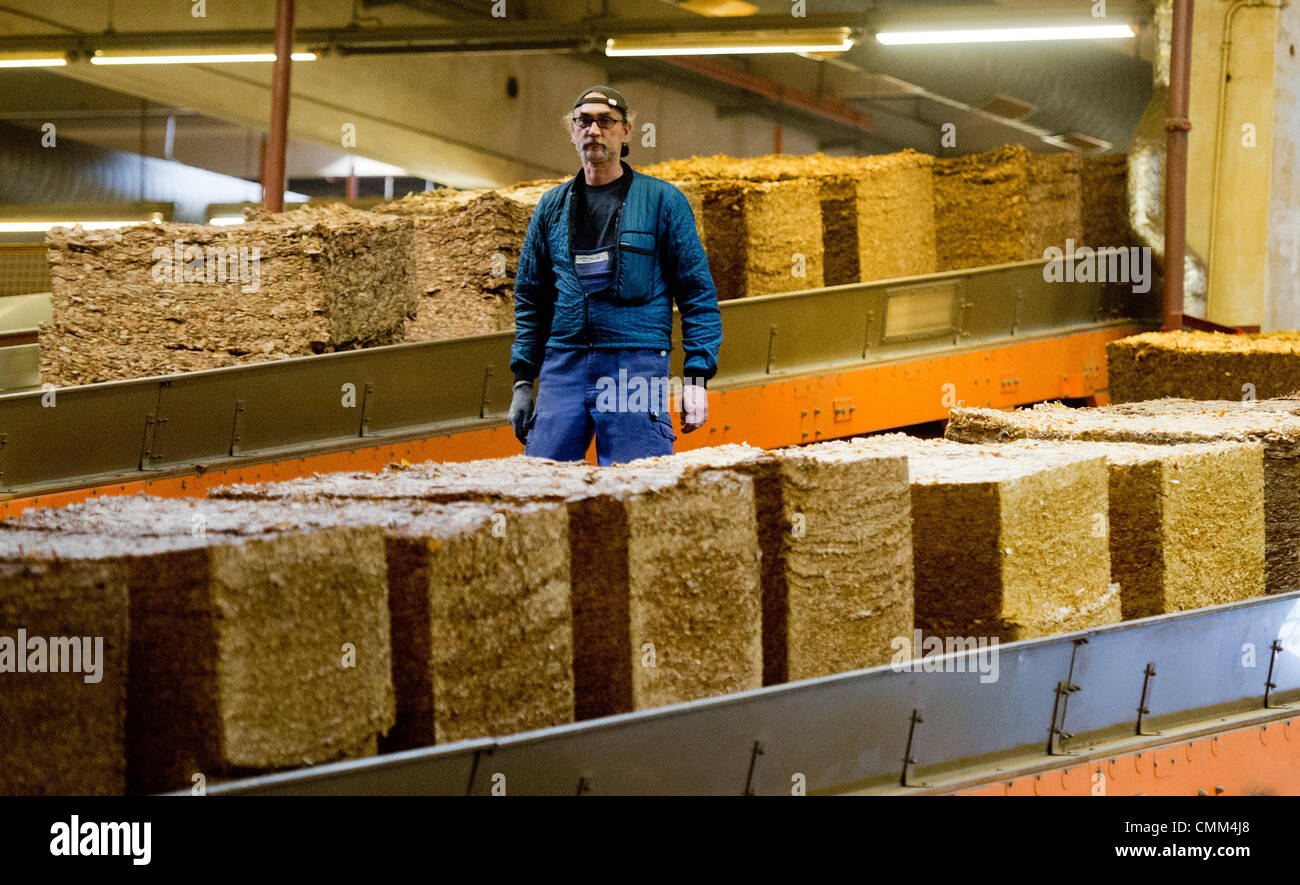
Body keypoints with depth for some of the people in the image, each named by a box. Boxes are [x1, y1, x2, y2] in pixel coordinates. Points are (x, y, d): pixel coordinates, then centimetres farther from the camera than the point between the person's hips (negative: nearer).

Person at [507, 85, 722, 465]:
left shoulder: (662, 200, 4)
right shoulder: (552, 206, 16)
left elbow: (698, 295, 2)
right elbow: (530, 298, 20)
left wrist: (696, 379, -6)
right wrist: (523, 381, 12)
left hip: (637, 366, -4)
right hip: (563, 364, 4)